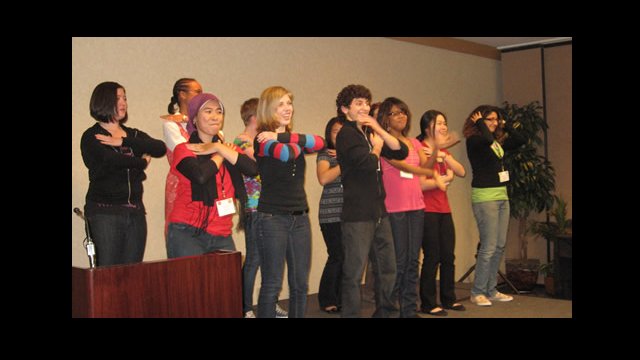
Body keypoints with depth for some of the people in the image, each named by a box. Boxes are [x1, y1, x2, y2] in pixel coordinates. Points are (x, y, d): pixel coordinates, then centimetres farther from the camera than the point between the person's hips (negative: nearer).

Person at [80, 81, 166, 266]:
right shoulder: (91, 137, 1)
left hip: (135, 211, 5)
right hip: (105, 211, -5)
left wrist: (123, 141, -11)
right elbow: (112, 160, -18)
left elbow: (160, 148, -3)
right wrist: (142, 162, -3)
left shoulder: (134, 135, 17)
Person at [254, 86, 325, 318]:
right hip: (272, 217, -6)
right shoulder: (262, 139, -5)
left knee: (300, 284, 11)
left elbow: (320, 143, -8)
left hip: (300, 217, 6)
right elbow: (286, 154, -25)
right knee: (272, 285, -1)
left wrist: (282, 137, -14)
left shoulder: (293, 137, 13)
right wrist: (298, 142, -3)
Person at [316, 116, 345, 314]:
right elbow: (323, 178, -13)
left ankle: (341, 298, 15)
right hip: (332, 214, -4)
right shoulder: (325, 154, 3)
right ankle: (327, 300, 11)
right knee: (337, 257, -5)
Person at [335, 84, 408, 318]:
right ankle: (350, 314, 8)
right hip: (357, 215, -8)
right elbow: (368, 163, -22)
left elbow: (401, 152, 5)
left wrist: (378, 130, -4)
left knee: (388, 268, 16)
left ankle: (384, 312, 29)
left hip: (379, 212, 8)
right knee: (354, 273, -2)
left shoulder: (369, 133, 15)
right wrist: (377, 146, -3)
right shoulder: (346, 134, -8)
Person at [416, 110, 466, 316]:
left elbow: (461, 172, 2)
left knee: (448, 257, 10)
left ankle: (448, 299, 23)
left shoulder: (443, 151, 16)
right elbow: (421, 184, -16)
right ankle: (427, 304, 7)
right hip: (427, 211, -8)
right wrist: (443, 179, -5)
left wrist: (444, 156, -12)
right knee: (432, 257, -4)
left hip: (444, 210, 8)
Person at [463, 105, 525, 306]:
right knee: (489, 247, -8)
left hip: (502, 196, 8)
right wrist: (480, 122, -13)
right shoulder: (473, 141, -9)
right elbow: (487, 139, -29)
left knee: (500, 246, 10)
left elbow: (520, 141, 11)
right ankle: (477, 293, 3)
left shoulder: (498, 142, 13)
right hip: (485, 197, -8)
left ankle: (491, 290, 19)